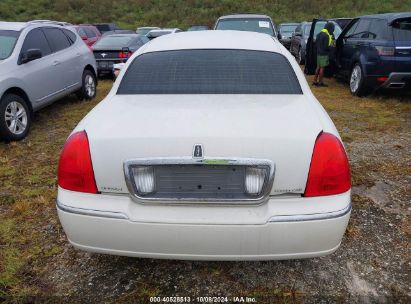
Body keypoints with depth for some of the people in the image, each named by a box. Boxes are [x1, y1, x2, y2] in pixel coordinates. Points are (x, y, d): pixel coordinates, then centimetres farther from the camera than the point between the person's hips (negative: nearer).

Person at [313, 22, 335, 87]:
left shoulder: (319, 34, 10)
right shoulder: (326, 35, -17)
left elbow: (316, 43, 17)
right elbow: (326, 47, -19)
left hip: (319, 53, 9)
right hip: (324, 54, -9)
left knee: (318, 67, 15)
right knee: (322, 68, -3)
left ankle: (315, 81, 19)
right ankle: (320, 82, 2)